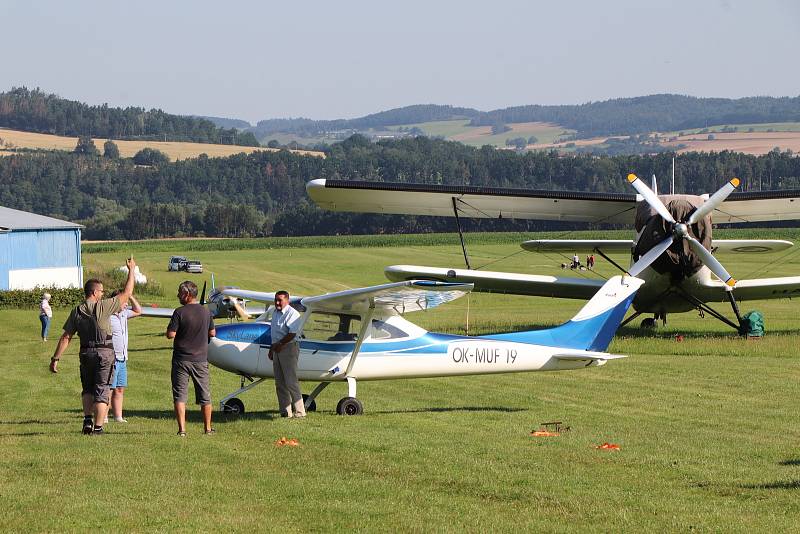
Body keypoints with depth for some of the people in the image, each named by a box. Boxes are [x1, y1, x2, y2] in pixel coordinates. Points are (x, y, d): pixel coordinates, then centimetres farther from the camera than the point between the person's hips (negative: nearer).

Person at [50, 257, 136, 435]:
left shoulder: (76, 312, 1)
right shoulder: (102, 307, -10)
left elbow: (66, 337, 0)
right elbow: (126, 293, -5)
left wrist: (55, 359, 4)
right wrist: (131, 270, 6)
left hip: (86, 353, 4)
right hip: (104, 353, -4)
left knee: (87, 388, 20)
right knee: (101, 390, 1)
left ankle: (87, 419, 3)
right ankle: (98, 427, -2)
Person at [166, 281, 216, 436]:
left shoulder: (179, 312, -13)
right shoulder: (206, 312, 2)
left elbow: (170, 334, -16)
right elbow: (212, 333, 11)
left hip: (181, 359, -4)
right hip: (200, 359, 4)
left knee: (180, 395, 1)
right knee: (205, 396, 13)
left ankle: (182, 429, -6)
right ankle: (207, 428, 18)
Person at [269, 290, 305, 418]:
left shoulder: (292, 314, -12)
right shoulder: (275, 313, 16)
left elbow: (292, 334, -19)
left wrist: (279, 344, -16)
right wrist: (272, 348, 19)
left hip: (288, 348, -9)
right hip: (277, 350, 9)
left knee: (291, 381, -11)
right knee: (280, 383, 9)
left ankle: (299, 411, -9)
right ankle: (285, 411, 13)